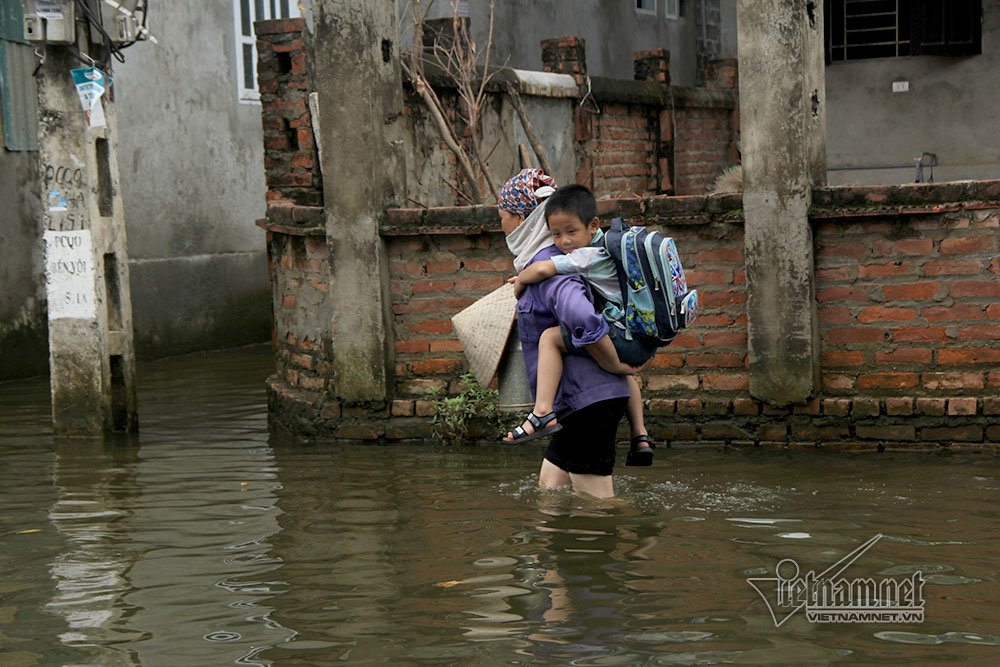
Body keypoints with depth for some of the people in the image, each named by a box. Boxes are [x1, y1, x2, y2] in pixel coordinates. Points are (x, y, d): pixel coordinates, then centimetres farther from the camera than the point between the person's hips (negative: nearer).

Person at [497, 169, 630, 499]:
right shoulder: (547, 257, 14)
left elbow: (583, 318, -34)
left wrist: (614, 364, -21)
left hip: (589, 399, -10)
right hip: (579, 400, 10)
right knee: (549, 487, 17)